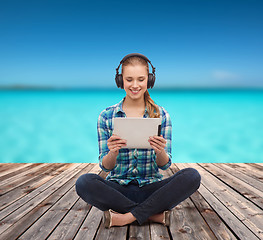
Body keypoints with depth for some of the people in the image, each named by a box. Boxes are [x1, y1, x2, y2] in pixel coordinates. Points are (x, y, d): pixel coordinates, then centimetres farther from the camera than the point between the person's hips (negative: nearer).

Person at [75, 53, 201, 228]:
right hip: (118, 188, 0)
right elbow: (105, 166, -2)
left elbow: (165, 165, -1)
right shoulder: (106, 116, 0)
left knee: (192, 176, -25)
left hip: (151, 188, 1)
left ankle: (127, 217, -18)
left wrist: (160, 151, -24)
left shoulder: (161, 115, 1)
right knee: (84, 182, -29)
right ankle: (155, 214, -16)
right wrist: (112, 153, -25)